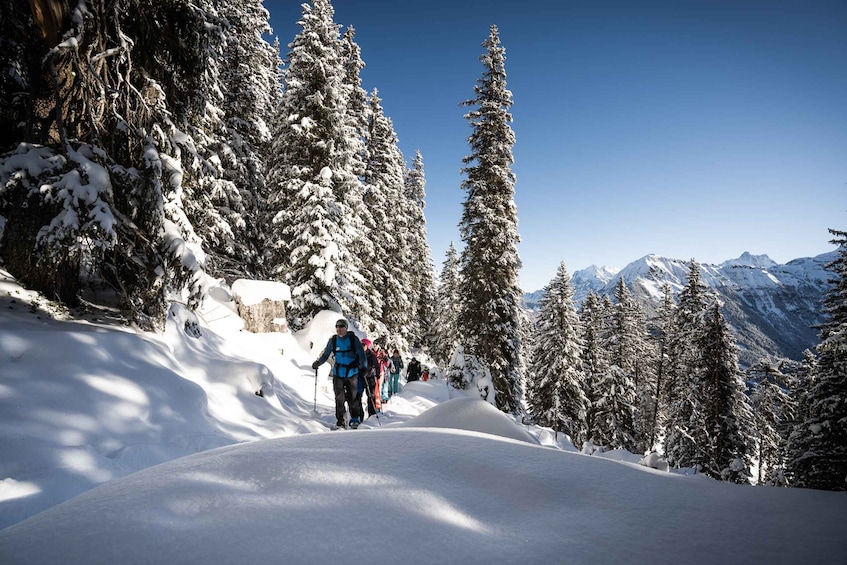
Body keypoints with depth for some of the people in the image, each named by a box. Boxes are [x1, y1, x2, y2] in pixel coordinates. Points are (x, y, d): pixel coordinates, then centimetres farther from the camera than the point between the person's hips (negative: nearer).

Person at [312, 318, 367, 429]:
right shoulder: (333, 340, 3)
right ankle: (340, 421, 9)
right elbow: (325, 355, 10)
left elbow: (361, 354, -5)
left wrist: (363, 366, -18)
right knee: (339, 398, -2)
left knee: (352, 397, 3)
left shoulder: (353, 339, -4)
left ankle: (355, 419, 23)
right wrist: (318, 363, -6)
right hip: (338, 373, 2)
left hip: (352, 373, -2)